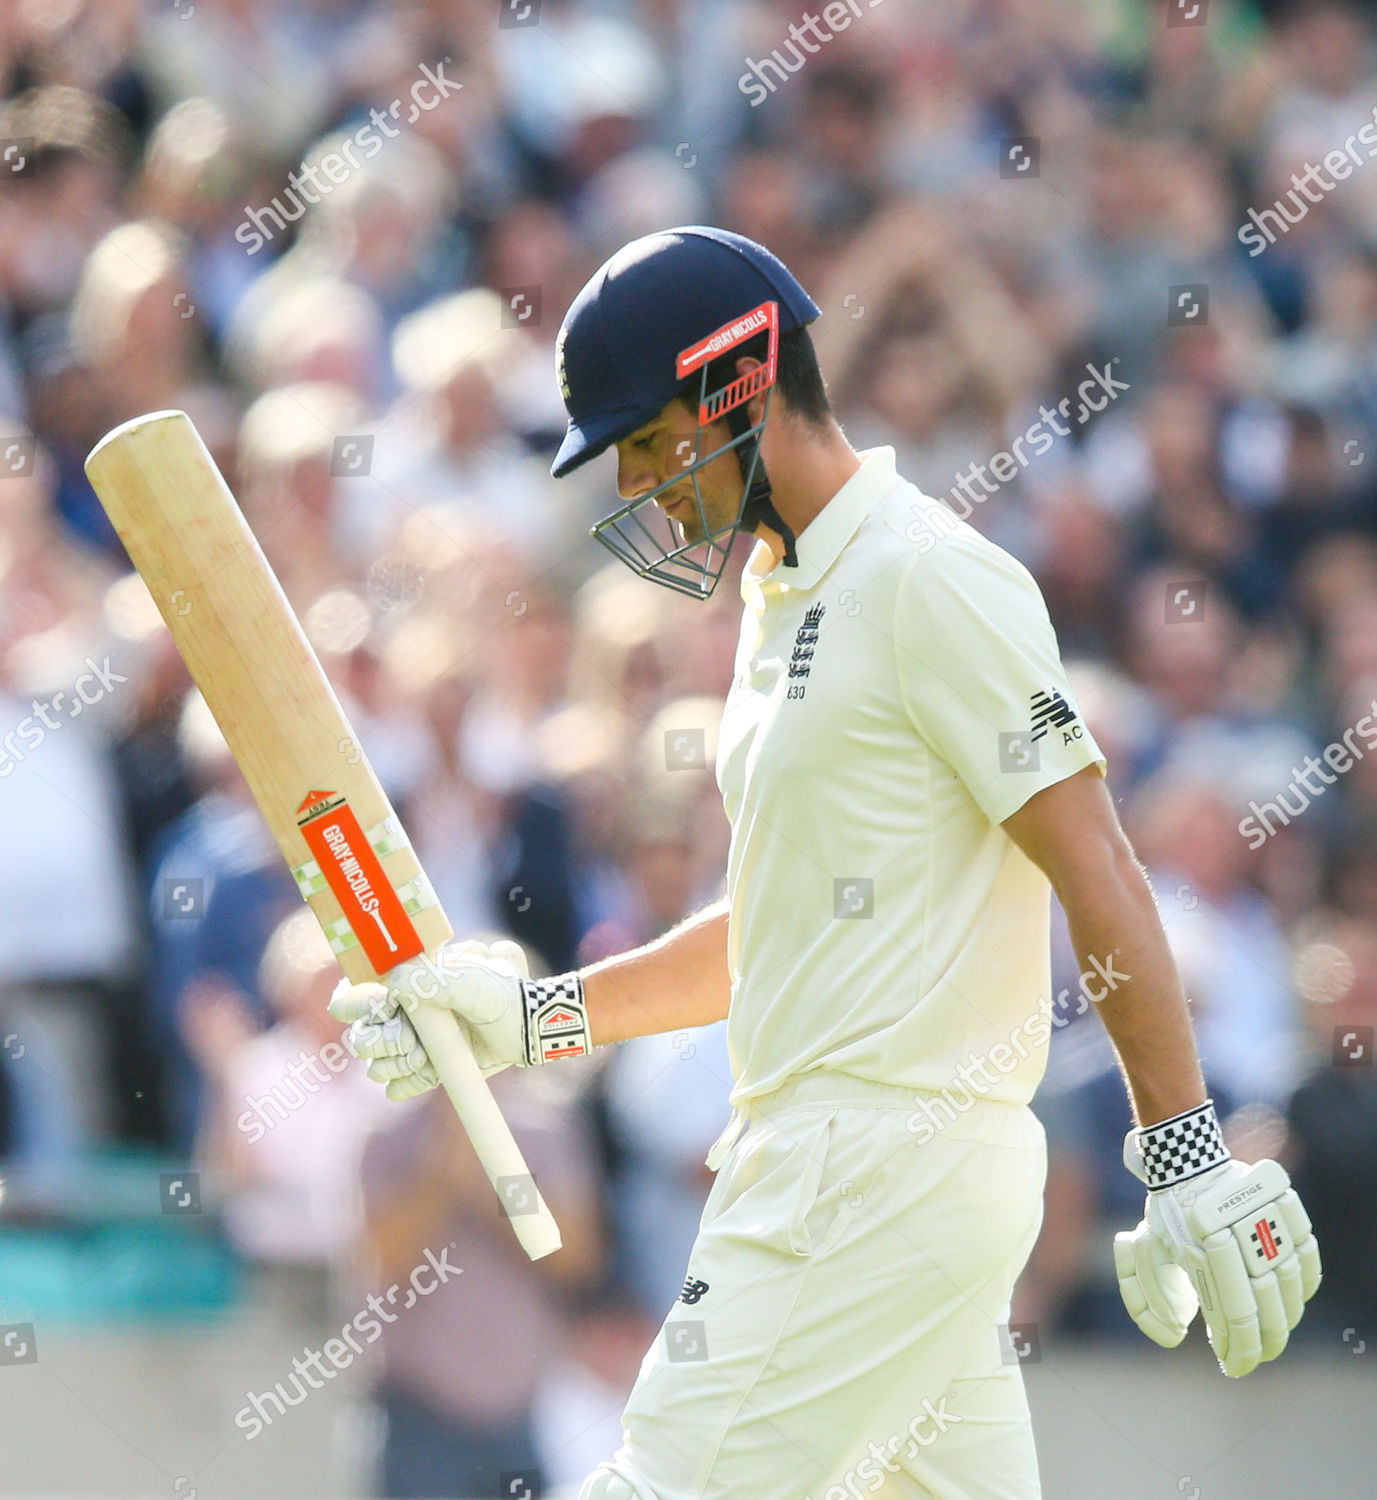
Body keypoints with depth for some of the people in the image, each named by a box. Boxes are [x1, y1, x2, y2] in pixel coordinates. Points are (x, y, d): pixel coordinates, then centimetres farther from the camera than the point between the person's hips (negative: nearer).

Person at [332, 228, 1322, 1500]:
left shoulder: (929, 581, -12)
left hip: (893, 1169, -10)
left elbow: (1096, 868, -16)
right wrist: (539, 1016, 18)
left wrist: (1188, 1156, -21)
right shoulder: (785, 600, 19)